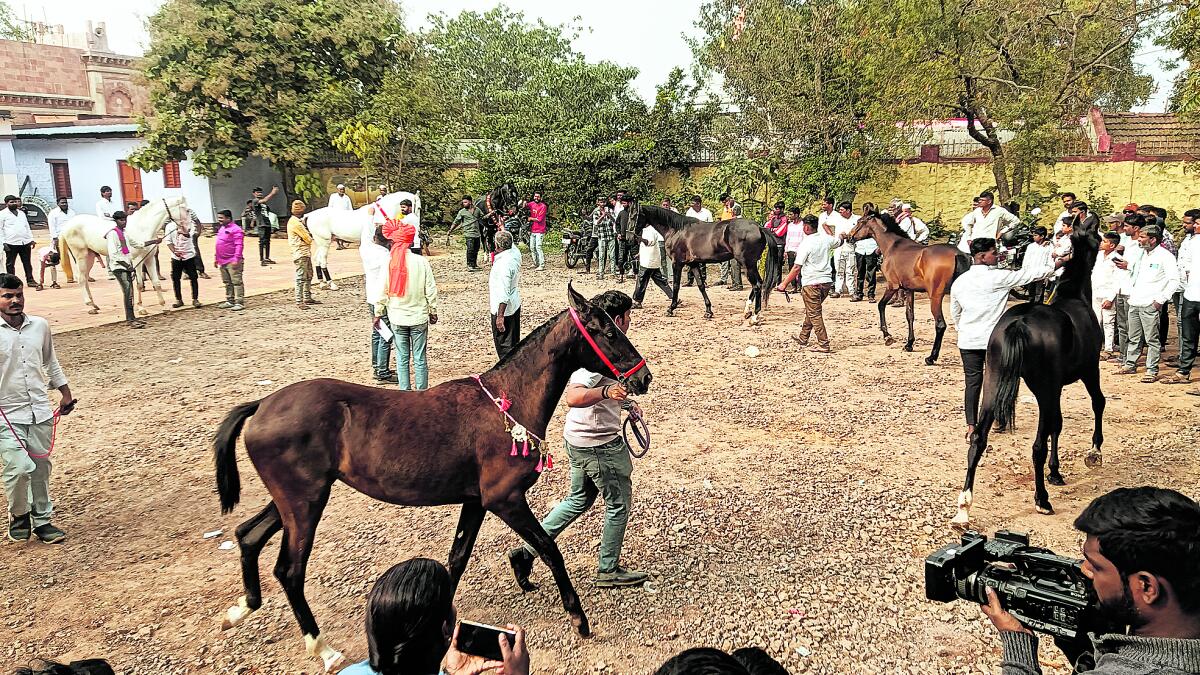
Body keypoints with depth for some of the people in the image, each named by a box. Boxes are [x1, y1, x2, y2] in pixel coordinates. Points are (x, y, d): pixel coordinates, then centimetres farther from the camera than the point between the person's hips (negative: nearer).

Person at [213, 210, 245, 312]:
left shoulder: (235, 230, -12)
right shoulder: (221, 229, 17)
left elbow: (239, 246, -18)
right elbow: (218, 245, 23)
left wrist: (236, 259, -23)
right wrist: (216, 258, 21)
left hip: (232, 262, -9)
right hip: (222, 261, 9)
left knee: (236, 282, -7)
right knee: (227, 283, 15)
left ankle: (240, 303, -6)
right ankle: (230, 301, 23)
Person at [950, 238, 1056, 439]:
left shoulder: (959, 281, 1)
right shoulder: (998, 277, -13)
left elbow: (954, 313, 12)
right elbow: (1030, 274, -6)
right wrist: (1058, 264, 6)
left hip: (968, 340, 3)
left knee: (972, 381, 4)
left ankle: (971, 426, 0)